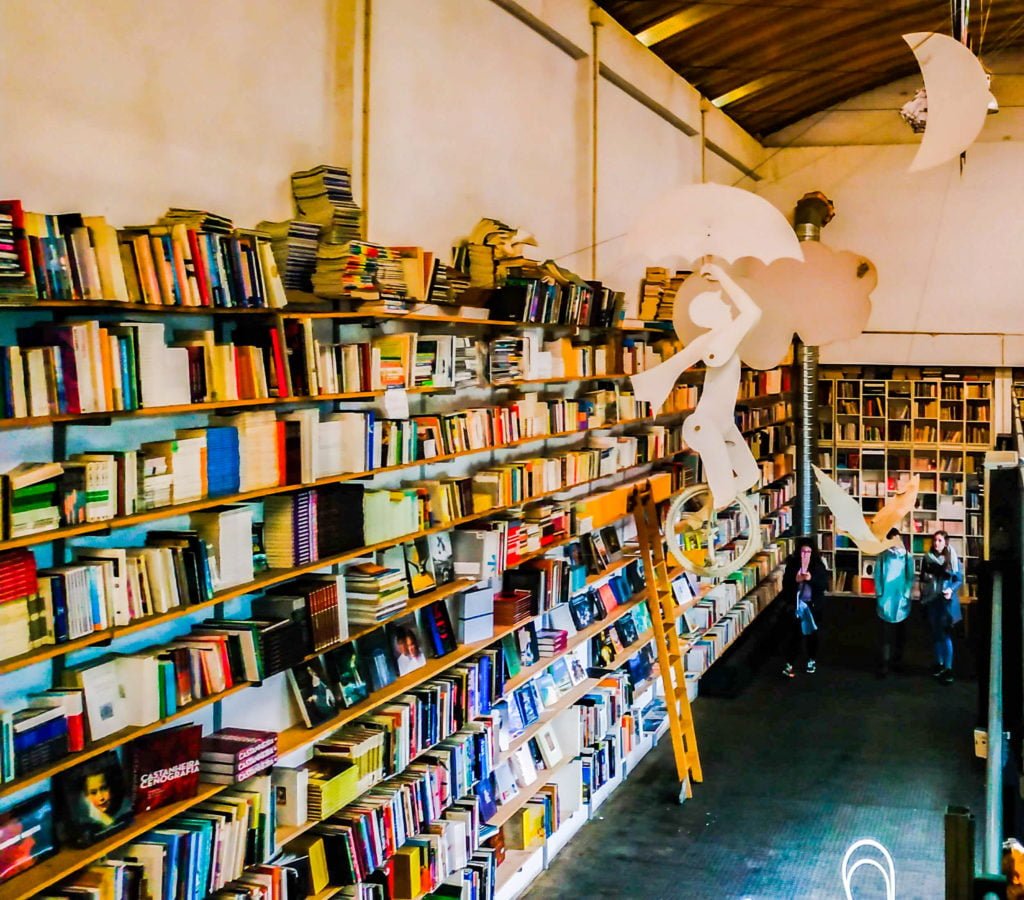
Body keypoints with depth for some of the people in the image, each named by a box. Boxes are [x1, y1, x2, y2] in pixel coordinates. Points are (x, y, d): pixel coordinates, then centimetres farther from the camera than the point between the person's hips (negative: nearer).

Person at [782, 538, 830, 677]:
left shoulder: (819, 565, -5)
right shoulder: (792, 565, -4)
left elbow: (824, 585, -9)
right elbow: (785, 584, -5)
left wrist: (811, 579, -25)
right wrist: (795, 580, -24)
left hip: (813, 606, 1)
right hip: (796, 605, -1)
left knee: (812, 634, 14)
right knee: (795, 634, -2)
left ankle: (812, 660, 31)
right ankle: (789, 664, 2)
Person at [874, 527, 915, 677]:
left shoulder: (907, 556, -1)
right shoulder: (883, 556, -2)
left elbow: (910, 577, -1)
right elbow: (877, 576, -1)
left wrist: (906, 595, -9)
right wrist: (879, 595, -8)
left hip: (901, 599, 1)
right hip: (886, 599, -1)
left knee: (900, 634, 12)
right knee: (886, 634, -3)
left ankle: (897, 660, 25)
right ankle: (884, 665, -4)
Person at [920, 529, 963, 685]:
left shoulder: (953, 559, -4)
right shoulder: (927, 558, 5)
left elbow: (959, 580, -3)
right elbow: (922, 579, 15)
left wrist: (951, 590, -19)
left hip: (946, 601, -4)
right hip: (931, 601, 4)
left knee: (946, 634, -8)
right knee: (936, 633, 11)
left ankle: (948, 669, -7)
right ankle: (939, 663, 23)